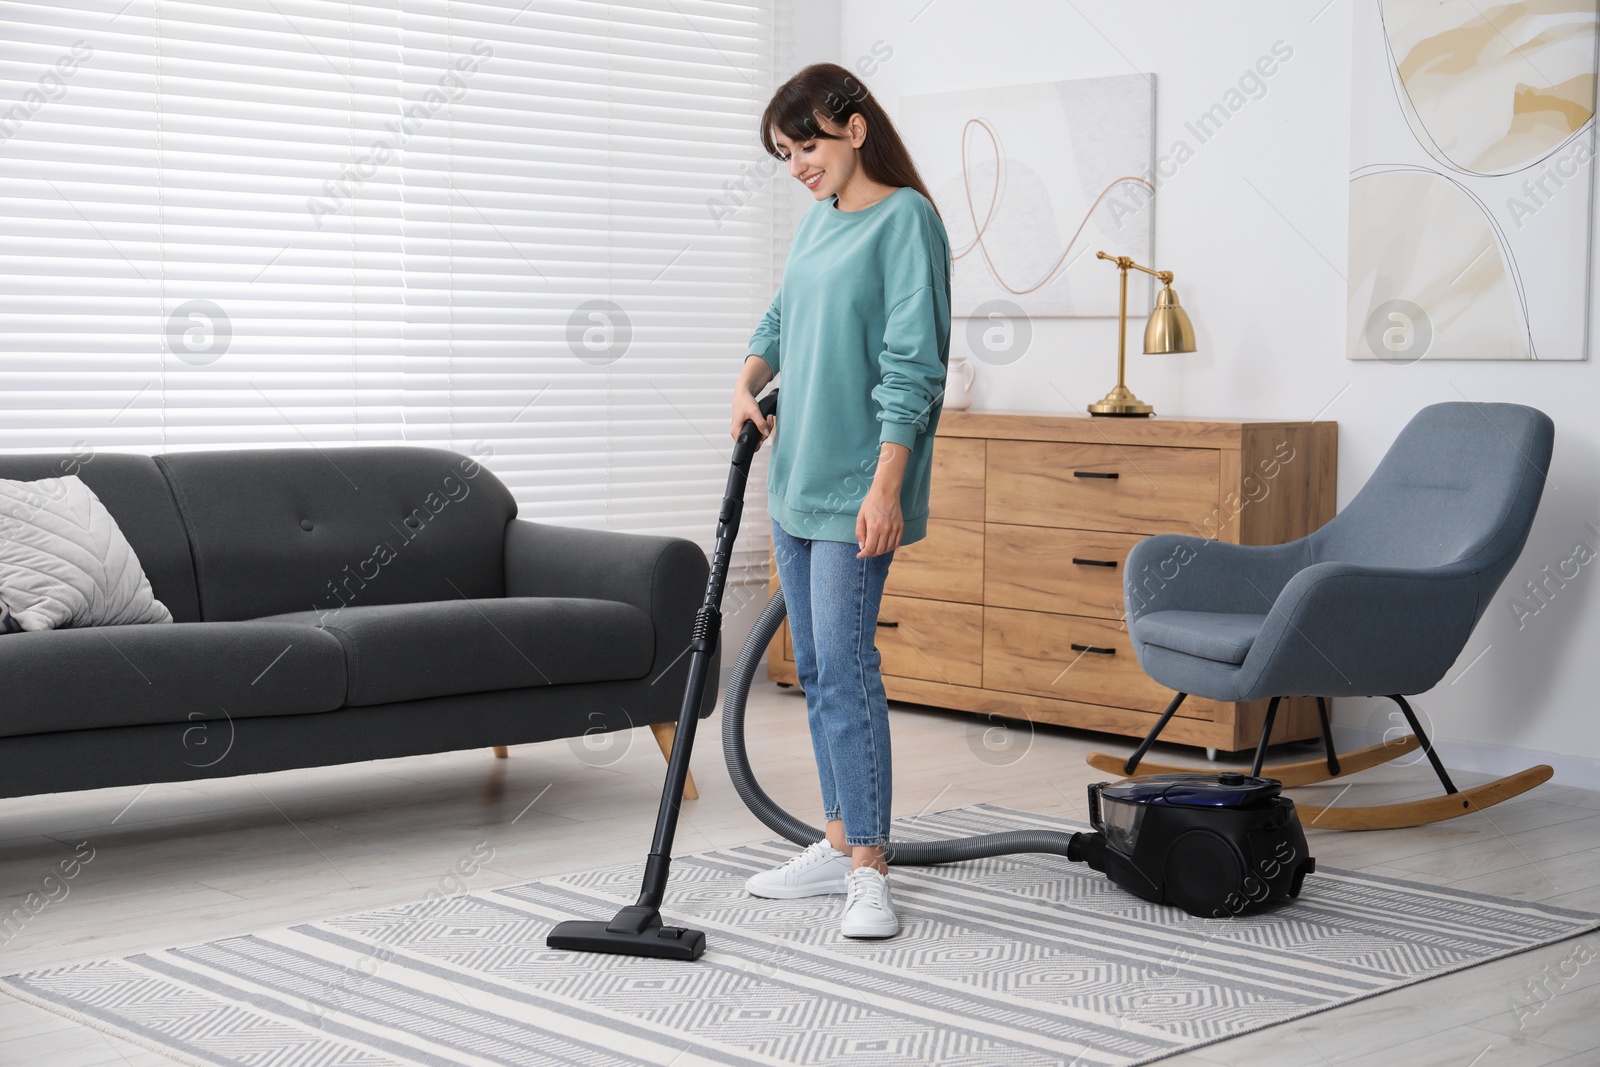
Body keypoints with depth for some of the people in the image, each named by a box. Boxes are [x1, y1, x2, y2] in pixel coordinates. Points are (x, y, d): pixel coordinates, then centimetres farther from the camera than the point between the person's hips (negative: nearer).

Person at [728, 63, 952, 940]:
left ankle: (868, 870, -6)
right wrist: (747, 383, 6)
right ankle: (839, 842, 21)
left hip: (854, 489, -9)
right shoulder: (817, 218, 13)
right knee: (815, 668, 12)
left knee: (845, 668, -11)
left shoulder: (906, 219, -11)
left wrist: (885, 485, -22)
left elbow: (911, 366, -17)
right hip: (795, 476, 9)